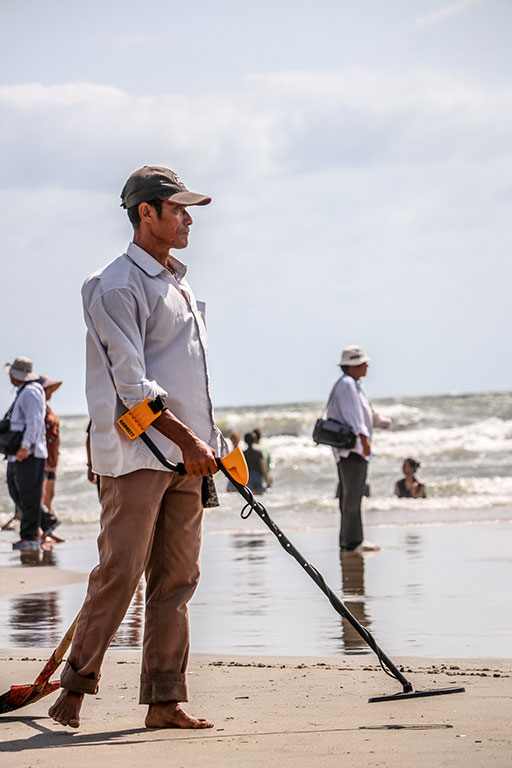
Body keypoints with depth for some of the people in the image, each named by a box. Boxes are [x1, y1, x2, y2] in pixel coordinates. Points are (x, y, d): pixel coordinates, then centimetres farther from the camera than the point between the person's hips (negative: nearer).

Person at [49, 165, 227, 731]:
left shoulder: (179, 284, 20)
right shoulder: (117, 286, -8)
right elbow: (131, 384, -15)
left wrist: (211, 443, 18)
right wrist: (185, 439, -18)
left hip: (186, 454, 8)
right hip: (135, 454, -8)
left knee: (176, 579, 4)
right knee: (120, 573, -9)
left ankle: (164, 701, 5)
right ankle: (74, 688, 2)